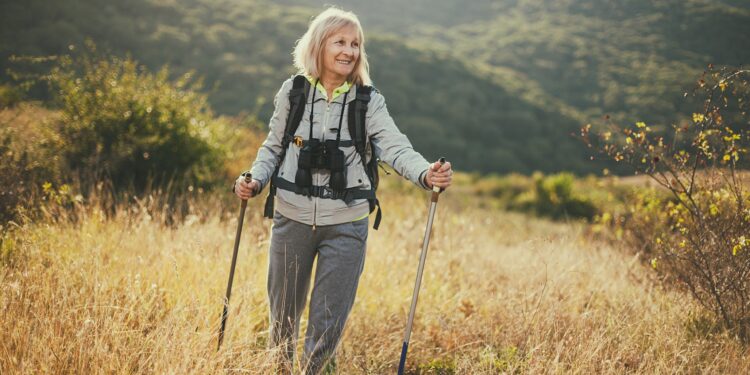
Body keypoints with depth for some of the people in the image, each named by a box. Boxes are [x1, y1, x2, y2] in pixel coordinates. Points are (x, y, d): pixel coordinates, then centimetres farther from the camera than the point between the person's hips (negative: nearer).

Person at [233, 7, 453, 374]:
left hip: (345, 224, -1)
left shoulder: (369, 102, -4)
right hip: (292, 218, 1)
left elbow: (396, 147, -17)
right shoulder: (292, 92, -1)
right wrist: (255, 180, -8)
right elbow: (273, 147, 9)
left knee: (329, 321, 4)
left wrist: (426, 174, -36)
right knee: (283, 312, 14)